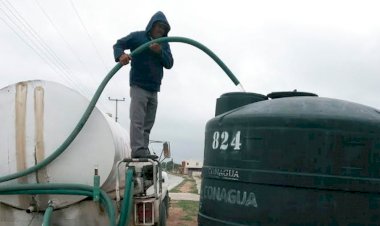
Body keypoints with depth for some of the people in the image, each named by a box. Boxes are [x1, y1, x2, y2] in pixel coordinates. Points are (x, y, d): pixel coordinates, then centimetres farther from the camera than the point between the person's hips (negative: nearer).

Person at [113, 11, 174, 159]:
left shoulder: (164, 44, 13)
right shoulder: (137, 37, -1)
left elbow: (169, 63, 3)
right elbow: (118, 45, -4)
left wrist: (160, 52, -16)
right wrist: (121, 55, -27)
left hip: (154, 89, 6)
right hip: (139, 86, -6)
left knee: (148, 123, 8)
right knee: (137, 120, -12)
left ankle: (143, 150, 14)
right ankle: (138, 150, -13)